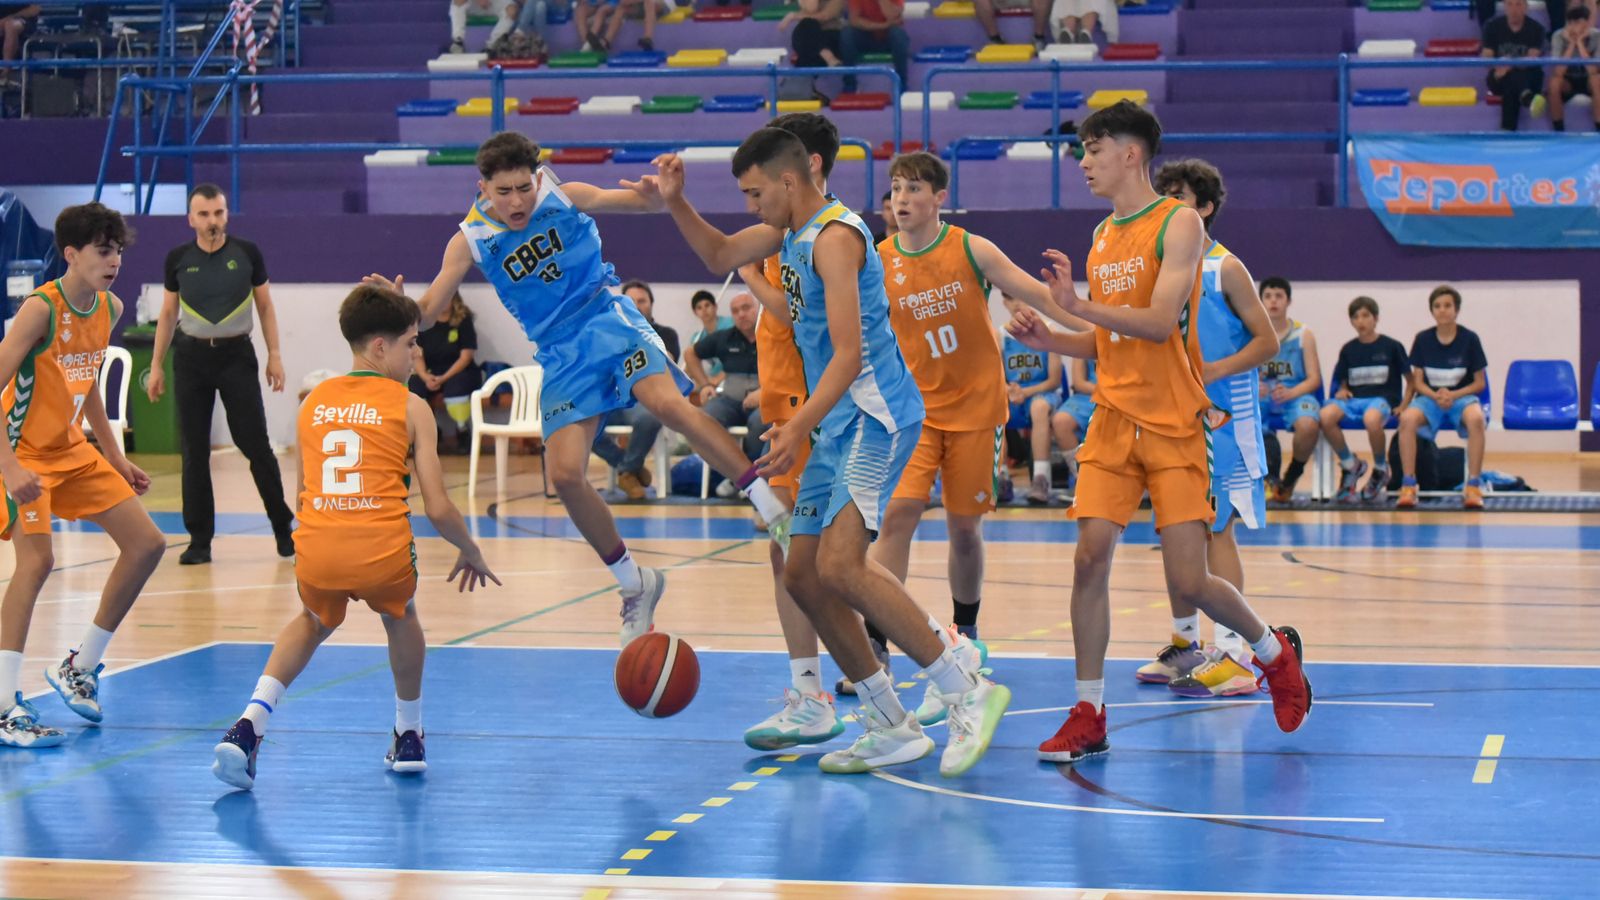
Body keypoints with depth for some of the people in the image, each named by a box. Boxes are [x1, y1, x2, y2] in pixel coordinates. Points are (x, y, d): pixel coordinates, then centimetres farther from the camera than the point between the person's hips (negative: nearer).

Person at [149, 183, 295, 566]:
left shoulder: (247, 253, 0)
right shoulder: (178, 259, 3)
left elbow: (265, 306, 7)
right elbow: (167, 314, 11)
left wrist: (275, 355, 0)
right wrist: (156, 365, 7)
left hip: (236, 353, -1)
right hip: (192, 355, 2)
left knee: (255, 444, -2)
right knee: (194, 451, 2)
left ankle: (283, 528, 10)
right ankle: (199, 540, 8)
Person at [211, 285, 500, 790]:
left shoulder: (312, 402, 17)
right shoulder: (411, 407, 6)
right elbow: (438, 509, 2)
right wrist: (472, 554, 19)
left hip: (316, 549, 3)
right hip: (383, 549, -3)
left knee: (313, 622, 33)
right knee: (400, 619, 31)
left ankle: (250, 724, 13)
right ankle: (408, 738, 40)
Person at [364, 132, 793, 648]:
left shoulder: (566, 199, -4)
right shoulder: (471, 241, -1)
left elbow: (644, 201, -1)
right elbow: (428, 311, -4)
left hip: (611, 323, -3)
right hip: (562, 356, 3)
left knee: (667, 404, -31)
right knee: (564, 475, -9)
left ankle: (775, 509, -30)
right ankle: (634, 587, 11)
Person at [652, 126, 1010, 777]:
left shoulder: (835, 236, -15)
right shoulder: (791, 229, 14)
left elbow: (848, 354, -24)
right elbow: (720, 257, 31)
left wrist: (799, 427, -35)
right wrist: (676, 204, 13)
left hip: (876, 417, -10)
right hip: (838, 426, 10)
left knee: (840, 565, -25)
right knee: (803, 577, 6)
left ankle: (968, 693, -17)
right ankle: (891, 730, 12)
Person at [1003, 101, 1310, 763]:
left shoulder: (1179, 223, -7)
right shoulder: (1102, 237, 14)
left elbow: (1160, 322, -20)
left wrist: (1079, 305, -27)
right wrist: (1048, 340, 3)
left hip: (1174, 424, -6)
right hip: (1113, 420, 6)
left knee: (1188, 583, -6)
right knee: (1090, 558, -7)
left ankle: (1276, 652, 22)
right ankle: (1088, 716, 0)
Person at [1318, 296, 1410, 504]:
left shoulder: (1391, 347, 5)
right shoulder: (1348, 350, 14)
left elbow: (1410, 380, 9)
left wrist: (1404, 405, -5)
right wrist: (1341, 391, -3)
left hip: (1382, 399, -3)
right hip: (1353, 399, 4)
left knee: (1371, 419, -42)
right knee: (1326, 416, -31)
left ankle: (1380, 470, -11)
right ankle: (1350, 465, -6)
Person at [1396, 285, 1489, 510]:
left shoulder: (1469, 339, -2)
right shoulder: (1423, 339, 2)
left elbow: (1480, 383, 1)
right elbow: (1418, 381, 3)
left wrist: (1453, 395, -16)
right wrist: (1435, 396, -18)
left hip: (1462, 396, -1)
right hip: (1429, 396, 1)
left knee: (1476, 418, -38)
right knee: (1407, 418, -34)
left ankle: (1473, 486, -30)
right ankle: (1408, 486, -28)